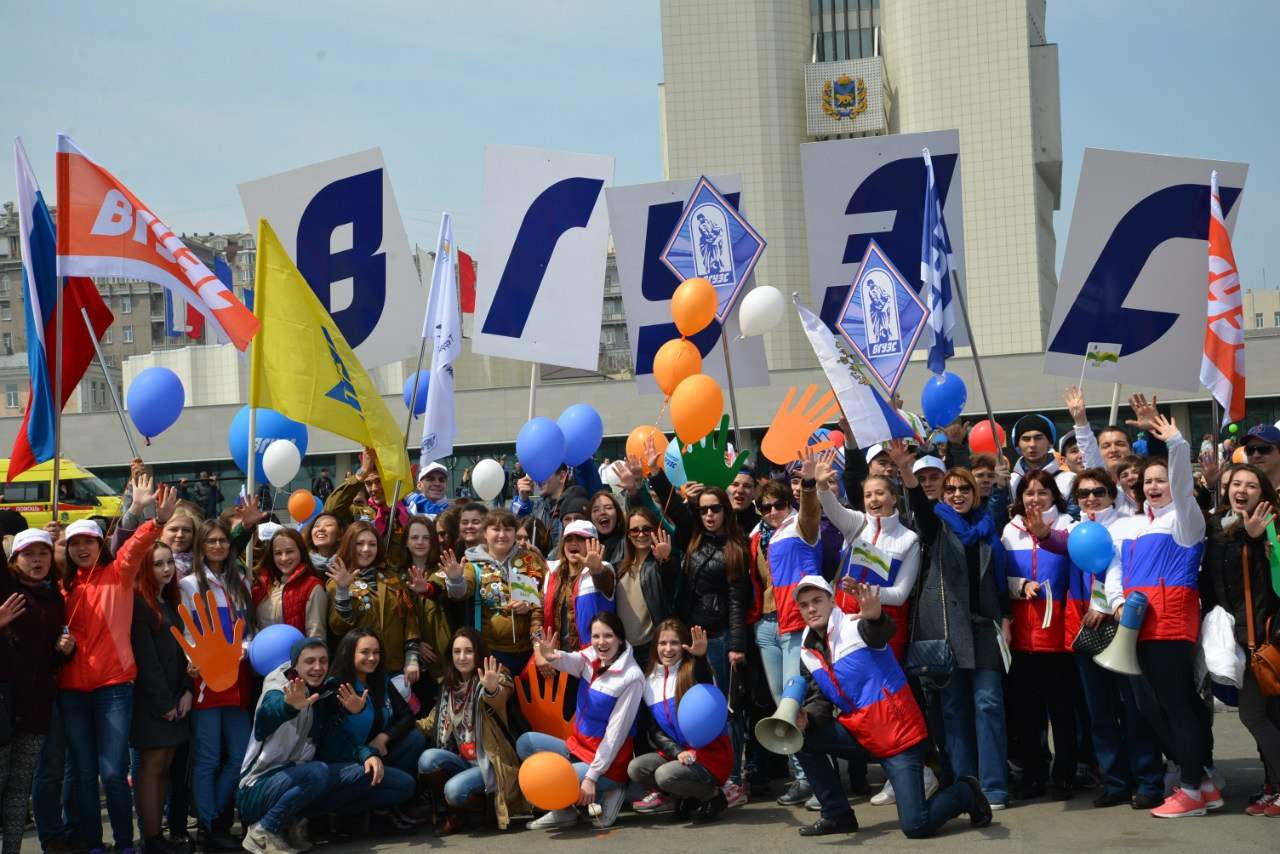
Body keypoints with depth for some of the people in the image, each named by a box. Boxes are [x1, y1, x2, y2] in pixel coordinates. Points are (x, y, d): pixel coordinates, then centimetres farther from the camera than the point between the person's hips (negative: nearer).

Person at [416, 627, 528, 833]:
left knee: (454, 790, -31)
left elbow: (499, 699, -32)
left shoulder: (496, 680, -8)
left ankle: (480, 804, 4)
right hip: (463, 761, 6)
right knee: (427, 759, -23)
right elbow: (433, 723, 15)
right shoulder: (447, 686, 11)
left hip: (490, 762, -6)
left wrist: (492, 690, -56)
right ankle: (455, 812, -1)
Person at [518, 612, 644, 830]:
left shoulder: (631, 678, -17)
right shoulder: (590, 658, 2)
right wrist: (552, 656, -47)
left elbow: (615, 733, -17)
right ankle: (562, 810, -3)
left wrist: (591, 777, -20)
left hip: (607, 761, -7)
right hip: (577, 748, 7)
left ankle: (605, 794, -2)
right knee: (525, 743, -6)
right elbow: (570, 662, -22)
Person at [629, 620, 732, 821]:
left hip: (711, 753, -5)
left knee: (666, 775, -29)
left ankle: (712, 795, -3)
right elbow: (654, 731, 6)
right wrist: (677, 752, -13)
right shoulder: (650, 681, 9)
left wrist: (700, 657, -47)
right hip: (675, 752, 5)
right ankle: (671, 797, 5)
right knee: (635, 768, -19)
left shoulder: (693, 671, -5)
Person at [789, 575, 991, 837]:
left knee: (916, 826, -15)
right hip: (860, 734, 7)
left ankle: (965, 792, 18)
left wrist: (875, 616, -62)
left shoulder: (856, 626, -13)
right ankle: (837, 815, 3)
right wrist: (806, 717, -19)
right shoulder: (808, 652, 7)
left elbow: (882, 631, -37)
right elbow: (820, 700, 5)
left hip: (899, 734, -7)